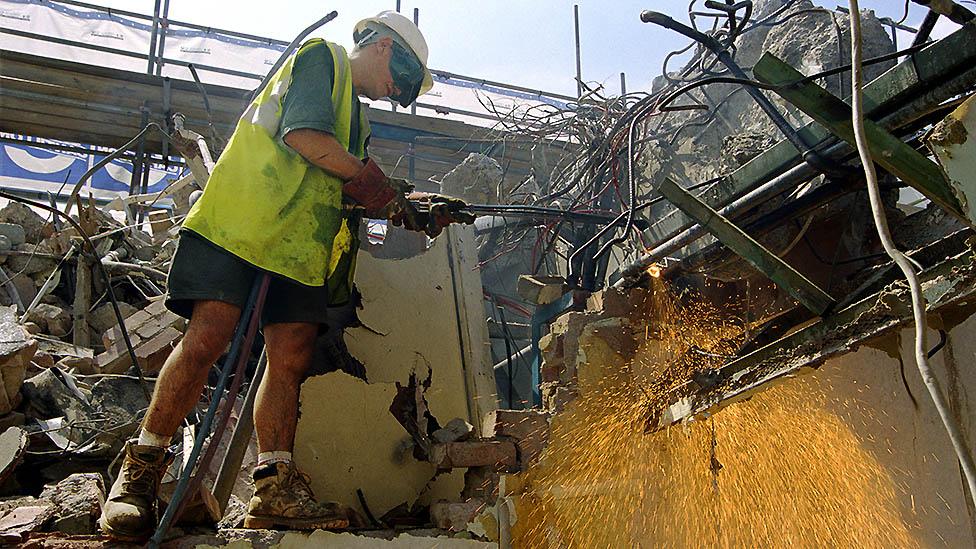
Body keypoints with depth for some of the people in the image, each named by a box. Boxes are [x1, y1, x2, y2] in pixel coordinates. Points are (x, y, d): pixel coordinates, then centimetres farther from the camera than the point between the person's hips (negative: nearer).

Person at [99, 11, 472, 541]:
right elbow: (303, 134, -12)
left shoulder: (355, 118, 31)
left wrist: (418, 213, 17)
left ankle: (275, 489, -2)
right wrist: (365, 176, -4)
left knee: (290, 358, -3)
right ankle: (139, 471, -6)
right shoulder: (322, 56, 5)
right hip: (243, 220, -9)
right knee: (208, 336, -16)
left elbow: (355, 197, 27)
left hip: (300, 245, 9)